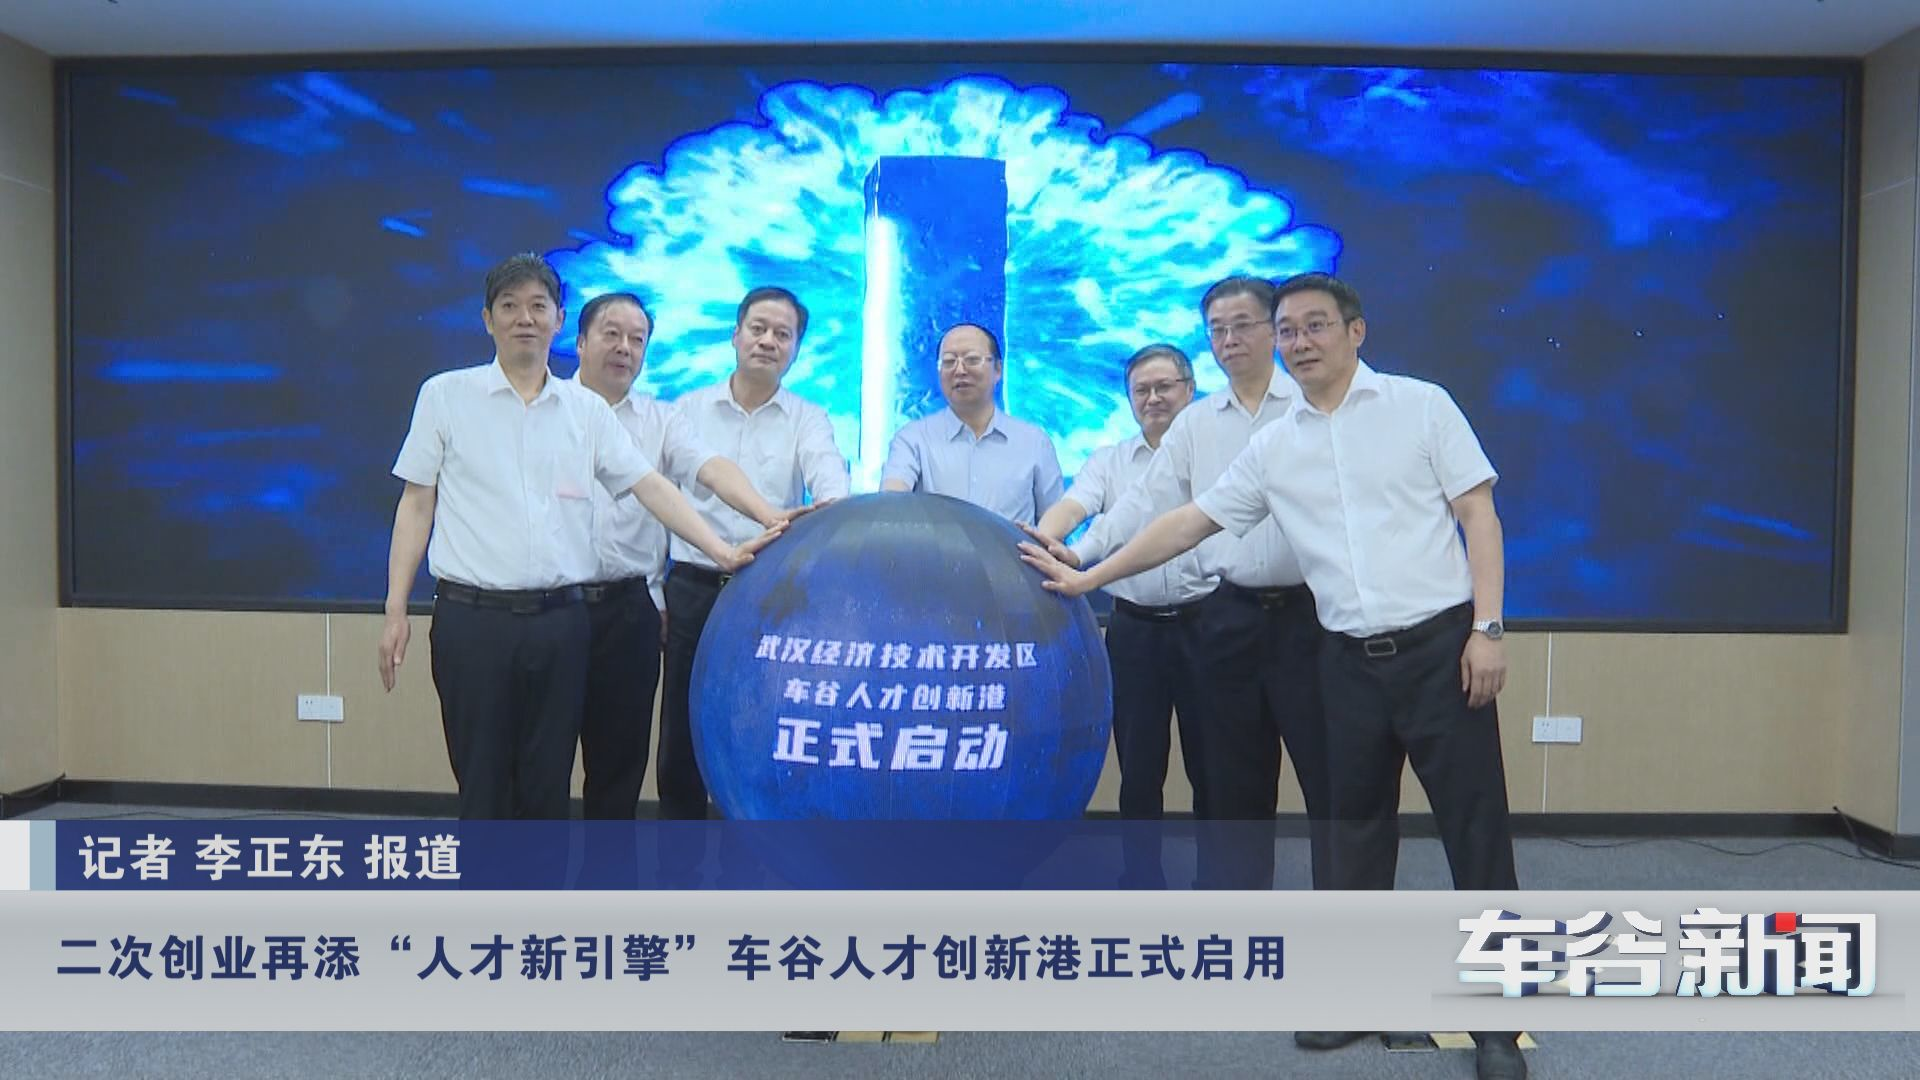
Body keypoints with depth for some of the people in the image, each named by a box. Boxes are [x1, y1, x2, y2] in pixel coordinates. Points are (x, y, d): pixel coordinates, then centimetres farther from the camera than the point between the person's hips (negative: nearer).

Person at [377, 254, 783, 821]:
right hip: (473, 618, -2)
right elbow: (416, 504, 4)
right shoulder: (445, 395, 4)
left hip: (560, 619, 2)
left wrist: (723, 551, -7)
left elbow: (649, 486, 5)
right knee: (483, 785, 5)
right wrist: (396, 610, -1)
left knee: (549, 786, 9)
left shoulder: (587, 409, 9)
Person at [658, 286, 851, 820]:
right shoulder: (689, 409, 7)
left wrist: (833, 506, -40)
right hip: (694, 591, 1)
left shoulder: (808, 419, 5)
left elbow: (828, 475, -16)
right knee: (681, 739, 8)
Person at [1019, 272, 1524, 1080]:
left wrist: (1487, 627, -11)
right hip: (1350, 659, 4)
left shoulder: (1421, 406, 0)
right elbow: (1187, 523, 11)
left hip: (1440, 643, -3)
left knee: (1474, 826, 1)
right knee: (1356, 828, 12)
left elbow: (1478, 515, -3)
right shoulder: (1273, 448, 8)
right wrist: (1086, 578, 8)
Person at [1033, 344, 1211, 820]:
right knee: (1138, 764, 10)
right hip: (1134, 628, 2)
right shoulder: (1108, 462, 11)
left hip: (1204, 623, -2)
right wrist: (1043, 537, -28)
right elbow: (1073, 505, -6)